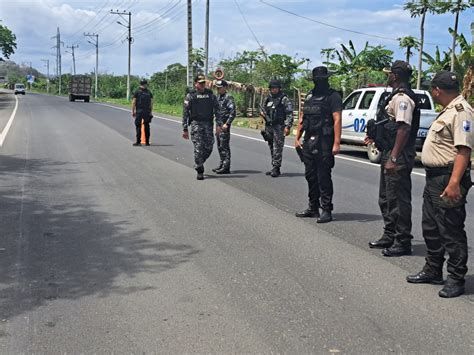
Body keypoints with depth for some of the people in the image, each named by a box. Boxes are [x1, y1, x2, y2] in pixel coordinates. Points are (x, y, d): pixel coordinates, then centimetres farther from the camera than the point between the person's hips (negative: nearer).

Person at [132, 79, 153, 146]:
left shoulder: (137, 92, 0)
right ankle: (147, 142, 10)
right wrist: (150, 112, 11)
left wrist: (133, 111, 4)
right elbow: (151, 103, 7)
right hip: (147, 112, 3)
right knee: (147, 127, 8)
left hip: (139, 111, -3)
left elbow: (133, 102, -2)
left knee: (138, 126, 0)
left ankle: (138, 141, -5)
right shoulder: (149, 92, 8)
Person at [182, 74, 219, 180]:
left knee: (208, 147, 1)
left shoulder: (210, 94, 10)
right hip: (196, 123, -3)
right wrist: (185, 129, -4)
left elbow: (216, 109, 11)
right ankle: (199, 171, -1)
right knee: (199, 148, -8)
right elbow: (185, 113, 1)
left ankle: (199, 163, 27)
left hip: (208, 124, 3)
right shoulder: (190, 96, 2)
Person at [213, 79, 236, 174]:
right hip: (218, 125, 9)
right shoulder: (218, 97, 16)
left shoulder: (228, 98, -11)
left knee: (225, 147, -7)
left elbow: (233, 113, -18)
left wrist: (227, 124, -21)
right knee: (220, 147, 13)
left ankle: (226, 167, -4)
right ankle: (222, 165, 21)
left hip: (224, 126, -9)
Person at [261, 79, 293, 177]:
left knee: (277, 148, -10)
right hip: (269, 127, 7)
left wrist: (287, 126, -18)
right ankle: (274, 167, 17)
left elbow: (289, 114, -9)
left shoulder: (284, 99, -4)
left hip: (279, 127, -7)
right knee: (272, 148, 10)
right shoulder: (268, 99, 15)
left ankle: (276, 168, -9)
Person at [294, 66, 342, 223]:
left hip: (324, 143, -7)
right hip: (308, 142, 7)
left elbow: (337, 120, -13)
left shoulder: (333, 96, -5)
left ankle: (326, 210, 2)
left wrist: (336, 143, -20)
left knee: (323, 177, -5)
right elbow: (303, 119, 20)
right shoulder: (310, 96, 18)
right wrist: (297, 138, 14)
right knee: (310, 175, 13)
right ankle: (313, 207, 24)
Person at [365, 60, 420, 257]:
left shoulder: (402, 98, -16)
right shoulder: (396, 97, 16)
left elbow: (404, 129, -24)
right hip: (390, 154, 11)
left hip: (399, 157, -11)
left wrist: (393, 158, -26)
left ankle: (403, 242, 5)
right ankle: (390, 236, 29)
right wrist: (377, 137, 28)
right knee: (386, 198, 18)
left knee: (399, 200, -4)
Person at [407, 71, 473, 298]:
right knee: (430, 227, 18)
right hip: (434, 177, 11)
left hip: (448, 180, -11)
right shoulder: (448, 111, 17)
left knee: (451, 232, -3)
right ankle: (433, 270, 31)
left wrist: (454, 183, -32)